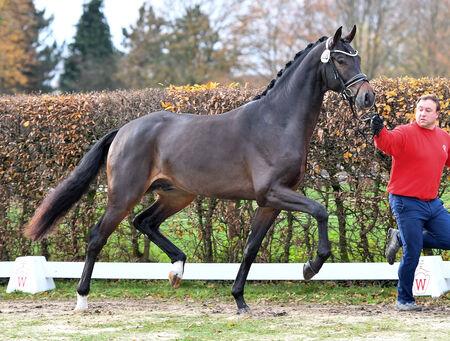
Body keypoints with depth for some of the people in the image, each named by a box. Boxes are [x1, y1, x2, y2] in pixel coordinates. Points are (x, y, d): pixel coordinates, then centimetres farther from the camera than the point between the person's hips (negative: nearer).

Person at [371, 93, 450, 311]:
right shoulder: (405, 134, -11)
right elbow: (387, 143, -30)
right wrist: (379, 132, -52)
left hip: (432, 202, 6)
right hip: (407, 203, -6)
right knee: (412, 254, -5)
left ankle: (400, 239, 19)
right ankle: (404, 300, 12)